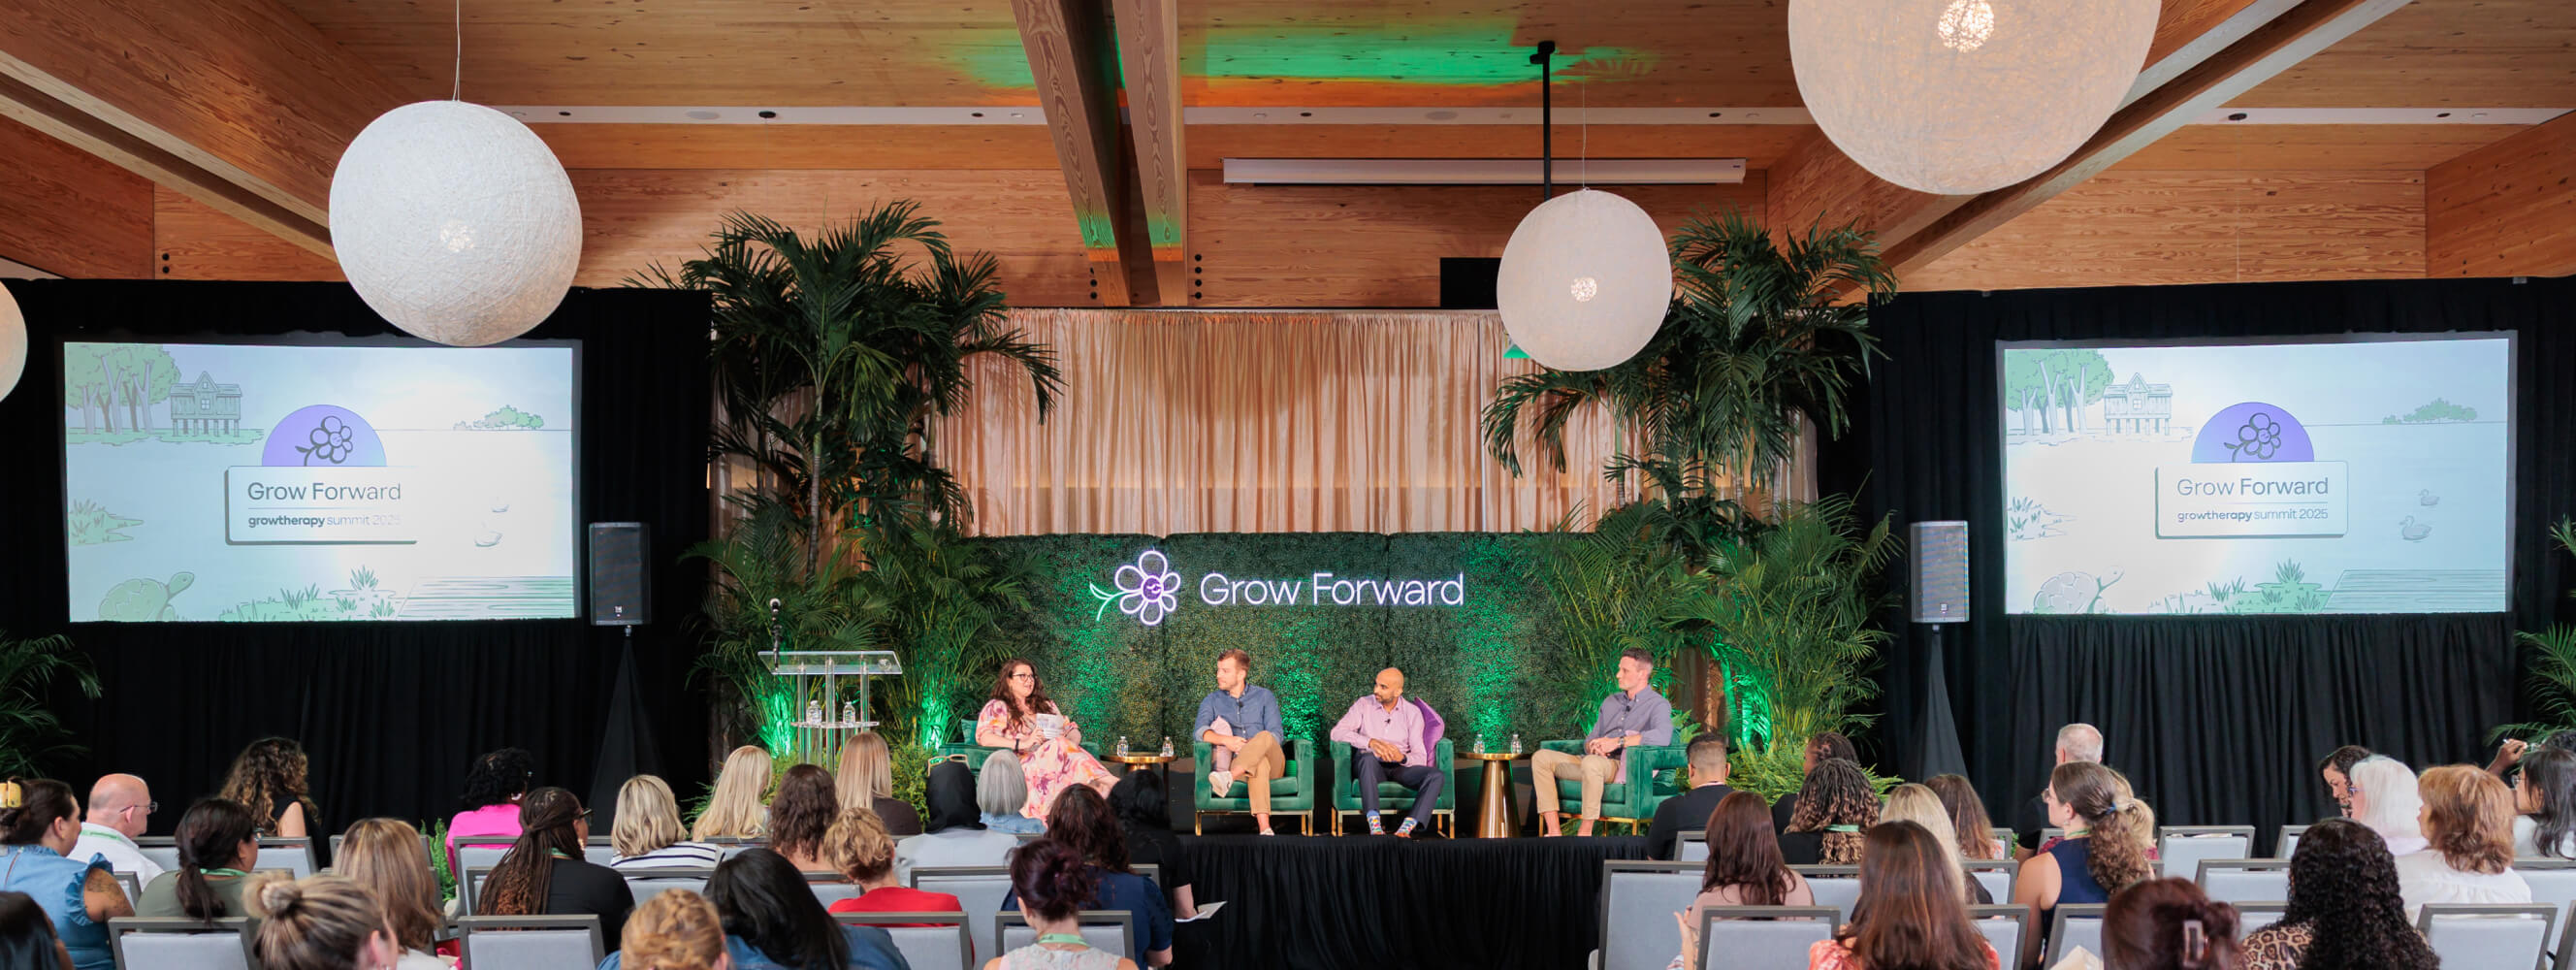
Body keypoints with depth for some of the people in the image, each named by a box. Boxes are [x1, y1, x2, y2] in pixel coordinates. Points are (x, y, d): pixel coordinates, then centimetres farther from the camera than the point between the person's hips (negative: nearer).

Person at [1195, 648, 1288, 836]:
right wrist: (1226, 740, -27)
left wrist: (1254, 747, -19)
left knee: (1263, 737, -35)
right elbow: (1199, 731, -6)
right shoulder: (1212, 701, 15)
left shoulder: (1264, 696, 14)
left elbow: (1276, 733, 2)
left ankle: (1228, 778, -56)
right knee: (1260, 764, -36)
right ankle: (1264, 827, -57)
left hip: (1273, 761, -1)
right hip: (1237, 764, 1)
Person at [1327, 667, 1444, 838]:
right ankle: (1375, 825, -48)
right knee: (1367, 757, -39)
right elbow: (1337, 732, -10)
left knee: (1437, 776, -26)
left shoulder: (1412, 713, 5)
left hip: (1400, 767, 2)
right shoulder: (1364, 705, 3)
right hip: (1372, 766, -2)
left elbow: (1420, 757, -1)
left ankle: (1406, 828, -40)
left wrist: (1403, 758, -26)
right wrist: (1372, 742, -23)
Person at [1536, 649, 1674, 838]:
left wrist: (1618, 742, -20)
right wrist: (1593, 746, -3)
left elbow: (1663, 736, -21)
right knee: (1541, 757, -10)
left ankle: (1584, 834, -33)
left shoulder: (1658, 704, 1)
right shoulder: (1611, 701, 25)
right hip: (1594, 762, 8)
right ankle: (1554, 832, -21)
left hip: (1623, 768, -8)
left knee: (1591, 763, -41)